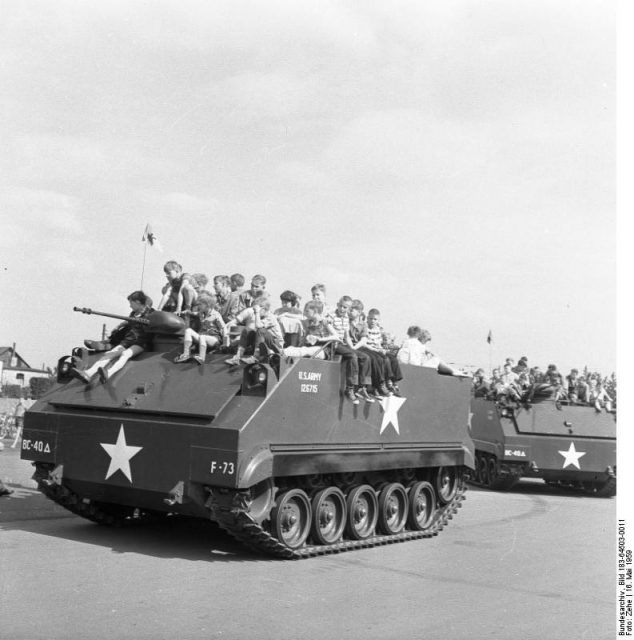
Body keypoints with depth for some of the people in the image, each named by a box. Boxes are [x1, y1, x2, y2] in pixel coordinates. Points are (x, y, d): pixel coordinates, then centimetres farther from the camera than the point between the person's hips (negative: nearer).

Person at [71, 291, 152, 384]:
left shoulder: (151, 313, 3)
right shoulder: (133, 313, 23)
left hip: (141, 343, -7)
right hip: (127, 341, 7)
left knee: (125, 354, -37)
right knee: (108, 354, -19)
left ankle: (108, 373, -63)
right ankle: (88, 373, -40)